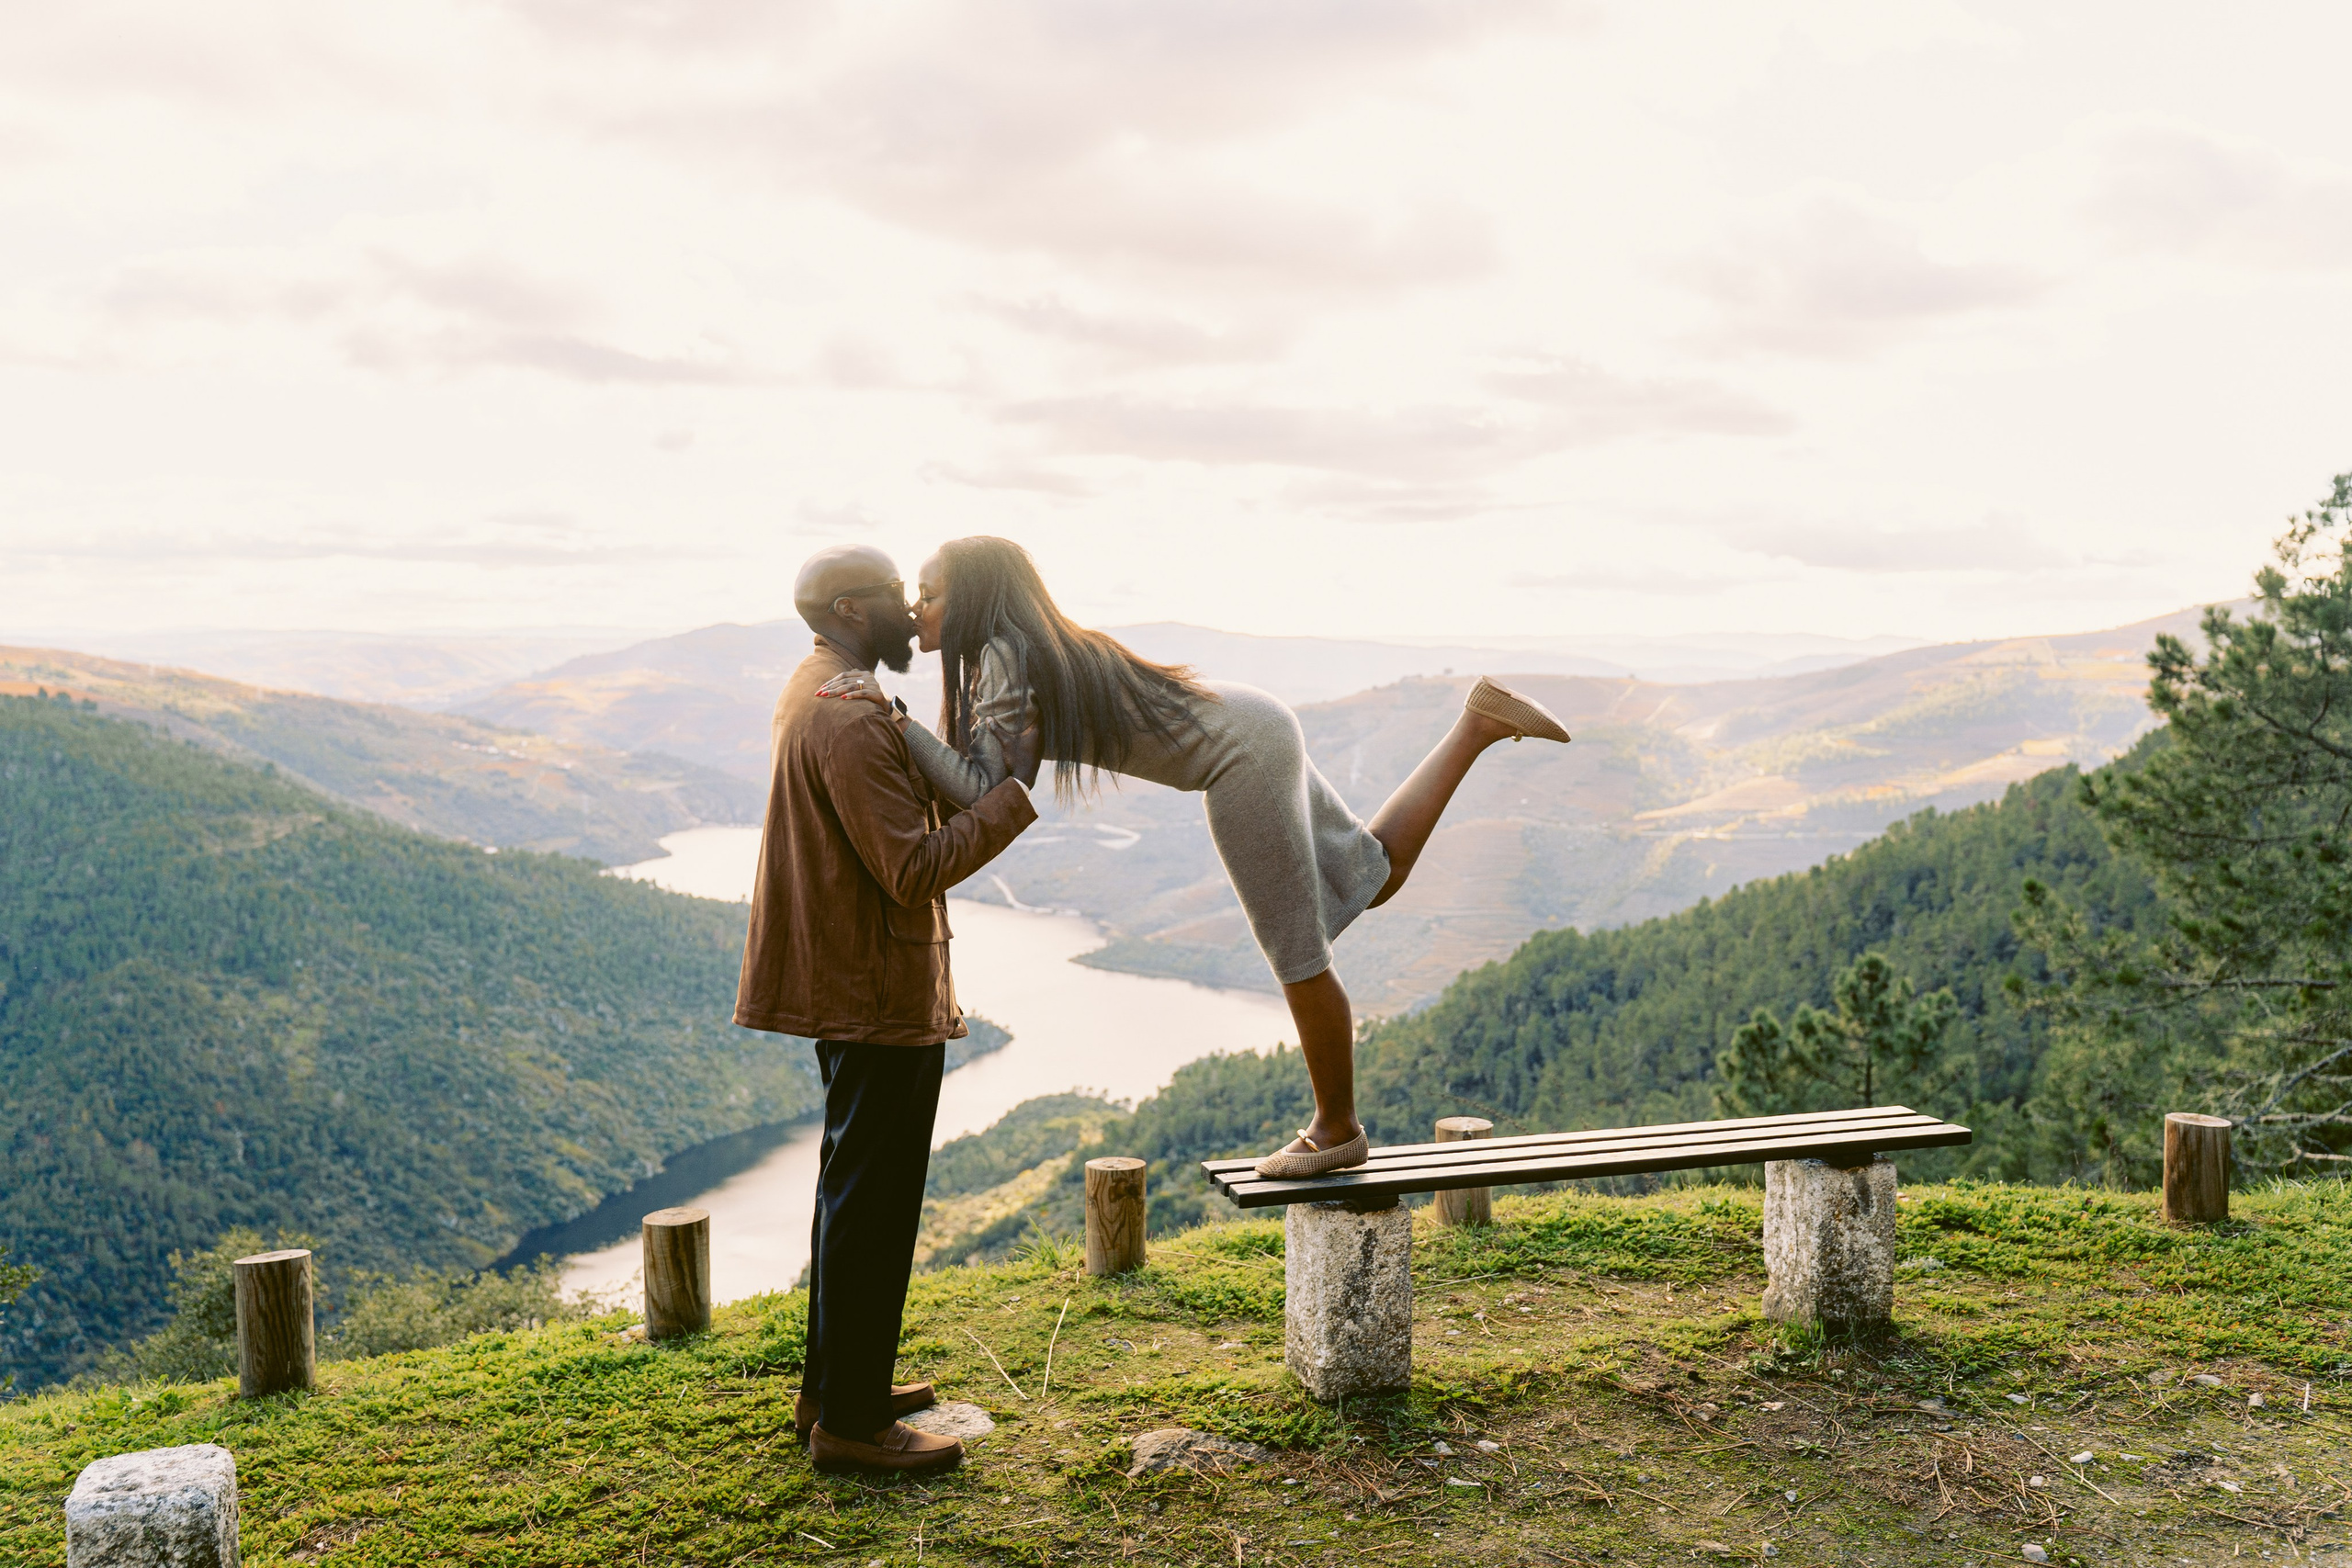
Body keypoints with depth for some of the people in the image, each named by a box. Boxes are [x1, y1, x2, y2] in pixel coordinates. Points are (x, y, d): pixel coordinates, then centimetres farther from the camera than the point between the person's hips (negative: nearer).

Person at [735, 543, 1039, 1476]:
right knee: (872, 1200, -2)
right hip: (878, 994, -11)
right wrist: (1014, 789, -22)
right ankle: (849, 1421, 8)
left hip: (848, 983, 11)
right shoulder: (849, 723, -22)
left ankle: (836, 1386, 31)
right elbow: (916, 868, -26)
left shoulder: (813, 693, 12)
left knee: (856, 1189, 19)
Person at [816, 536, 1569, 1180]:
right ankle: (1478, 724, 20)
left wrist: (890, 715, -25)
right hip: (1245, 732, 10)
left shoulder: (1006, 655, -19)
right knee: (1375, 875, 23)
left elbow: (986, 793, -26)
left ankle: (1336, 1127, 19)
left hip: (1241, 755, -10)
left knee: (1296, 953, 3)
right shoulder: (999, 654, 7)